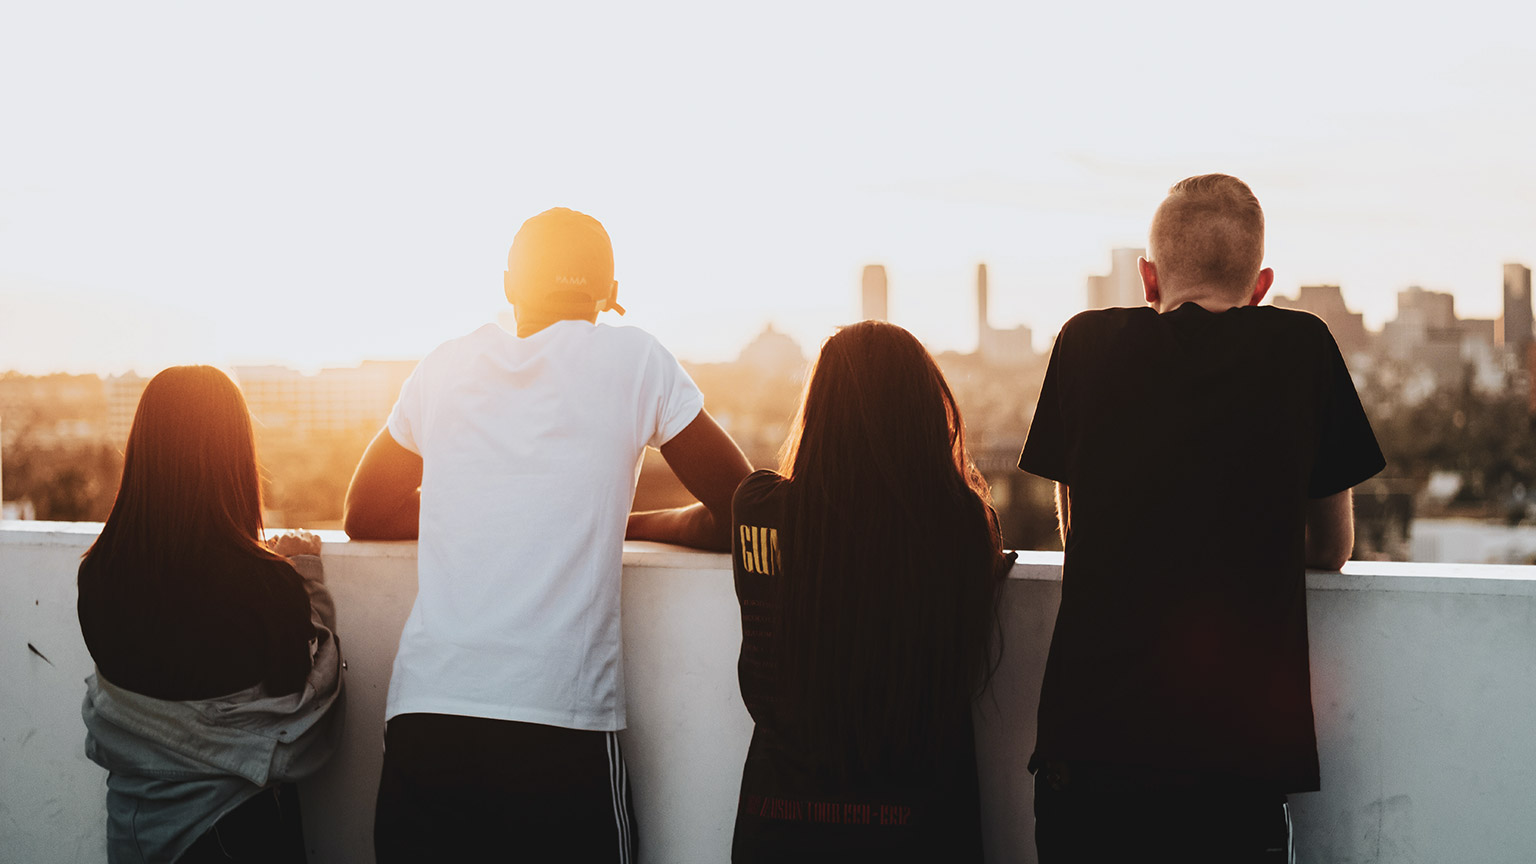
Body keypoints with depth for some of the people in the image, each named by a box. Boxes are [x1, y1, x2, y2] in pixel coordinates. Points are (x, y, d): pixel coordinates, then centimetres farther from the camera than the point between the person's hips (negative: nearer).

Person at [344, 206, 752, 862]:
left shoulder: (445, 367, 13)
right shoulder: (632, 358, 5)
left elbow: (364, 517, 26)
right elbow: (741, 516, 10)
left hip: (422, 715, 3)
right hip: (563, 727, -3)